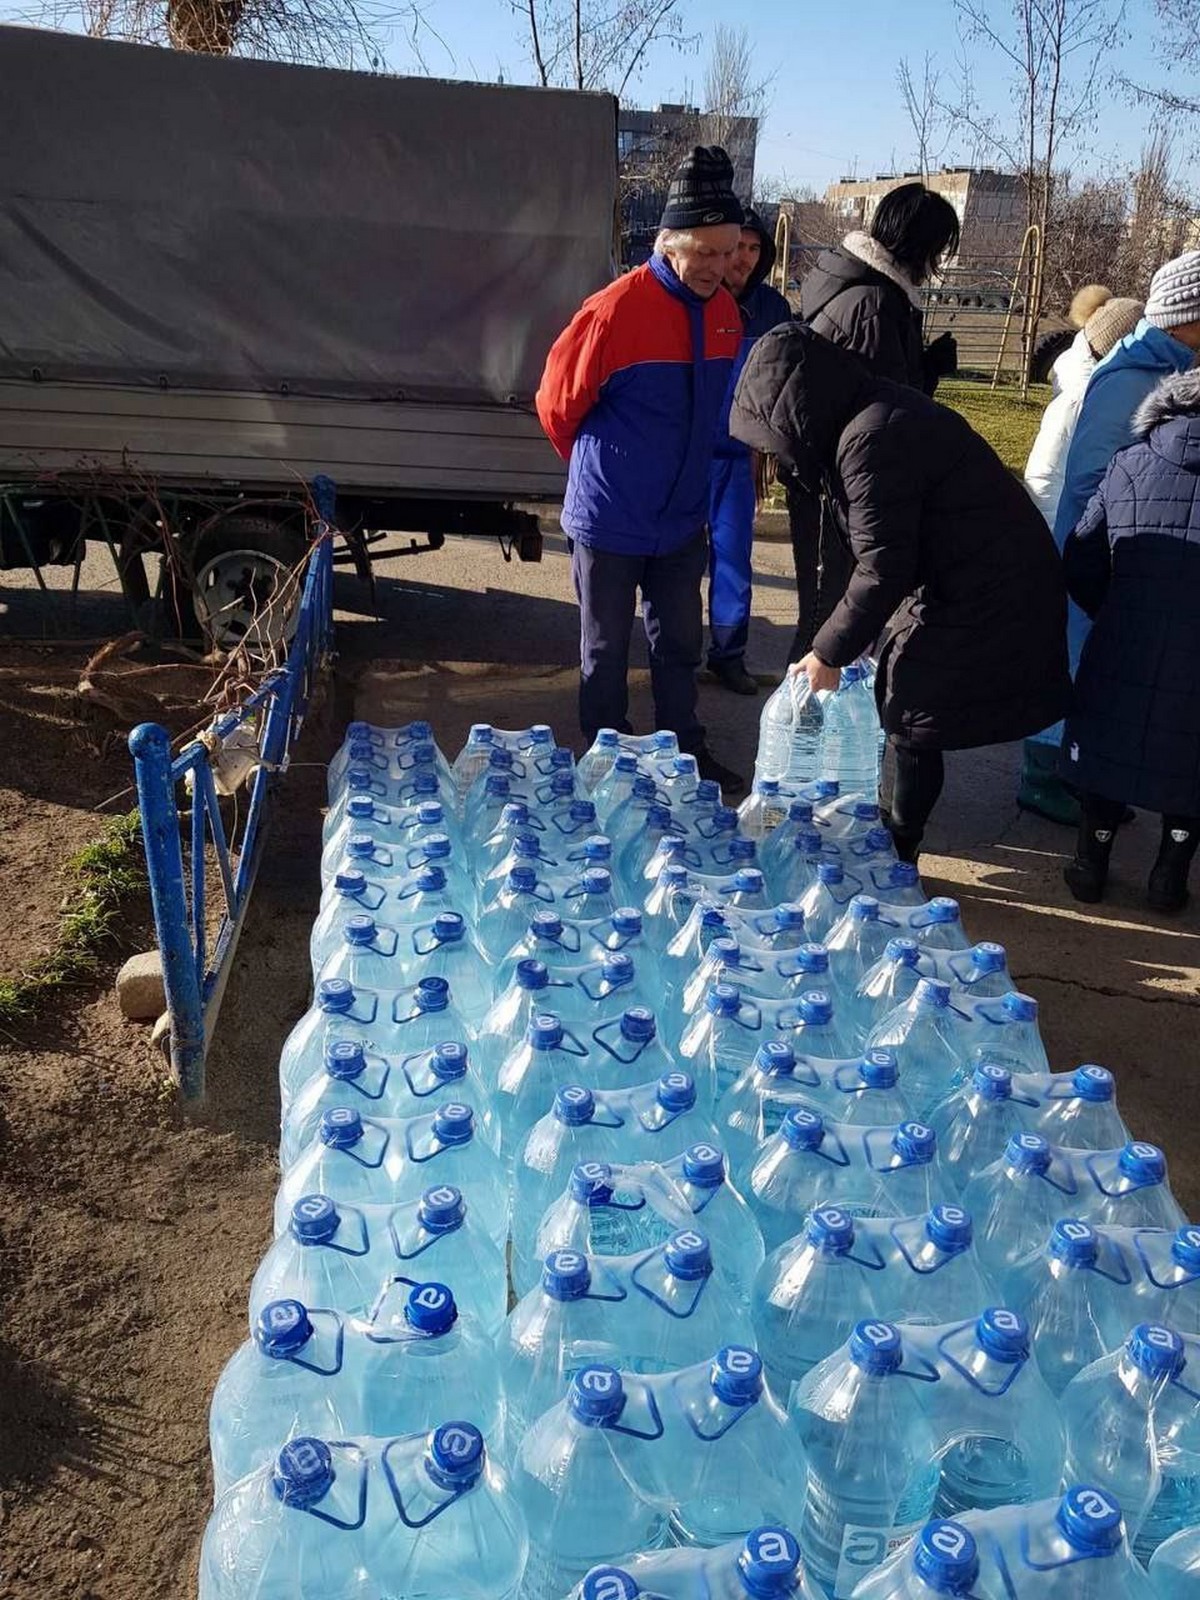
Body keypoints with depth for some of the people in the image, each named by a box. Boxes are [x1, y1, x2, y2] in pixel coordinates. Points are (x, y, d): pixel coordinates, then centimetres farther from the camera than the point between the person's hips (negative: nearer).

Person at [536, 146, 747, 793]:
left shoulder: (725, 312, 0)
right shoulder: (614, 311, -19)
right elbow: (558, 406, -8)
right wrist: (601, 470, 6)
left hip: (682, 517, 5)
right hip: (611, 520, -5)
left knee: (680, 642, 15)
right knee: (606, 649, 9)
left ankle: (686, 749, 30)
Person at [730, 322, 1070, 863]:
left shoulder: (871, 440, -23)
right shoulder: (876, 413, 9)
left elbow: (883, 569, -22)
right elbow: (884, 549, 12)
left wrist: (830, 652, -10)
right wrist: (839, 642, 10)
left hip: (982, 603, -10)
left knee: (911, 719, -1)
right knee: (899, 699, 14)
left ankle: (898, 852, 14)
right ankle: (899, 843, 25)